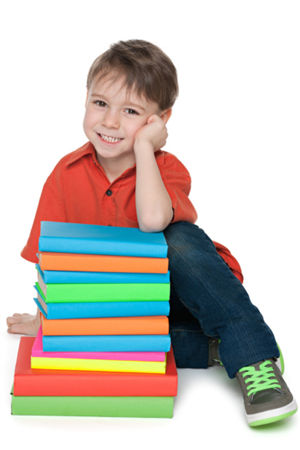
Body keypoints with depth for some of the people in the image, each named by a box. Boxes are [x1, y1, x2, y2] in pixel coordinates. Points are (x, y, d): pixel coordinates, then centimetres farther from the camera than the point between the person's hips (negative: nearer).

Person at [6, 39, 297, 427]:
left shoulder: (167, 169, -11)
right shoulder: (67, 173, -2)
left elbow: (153, 221, -36)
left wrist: (143, 145, -26)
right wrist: (47, 319, -9)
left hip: (173, 295, -2)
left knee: (181, 240, -33)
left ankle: (254, 357, -30)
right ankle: (215, 350, -20)